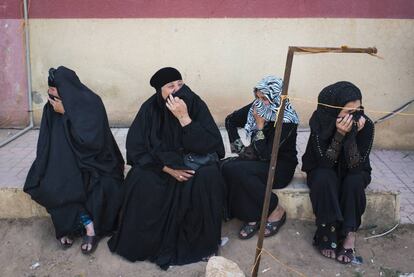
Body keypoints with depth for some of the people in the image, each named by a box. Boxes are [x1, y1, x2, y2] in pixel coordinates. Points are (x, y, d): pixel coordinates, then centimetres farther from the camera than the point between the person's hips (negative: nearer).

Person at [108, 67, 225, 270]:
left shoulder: (196, 105, -14)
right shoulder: (150, 109, -13)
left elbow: (211, 145, -22)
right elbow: (136, 149, -11)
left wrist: (184, 117, -32)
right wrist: (168, 168, -22)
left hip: (194, 163, 0)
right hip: (159, 164, 1)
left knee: (207, 178, -32)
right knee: (141, 182, -29)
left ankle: (202, 241, -9)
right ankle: (144, 243, -5)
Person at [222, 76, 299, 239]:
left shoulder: (287, 120, -21)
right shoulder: (255, 108, -5)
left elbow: (265, 154, -25)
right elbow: (230, 121, 12)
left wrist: (260, 124, -22)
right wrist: (239, 146, 5)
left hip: (281, 167, -6)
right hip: (258, 161, 6)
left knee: (234, 169, -29)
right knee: (227, 167, -25)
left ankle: (276, 211, -13)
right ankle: (251, 218, -13)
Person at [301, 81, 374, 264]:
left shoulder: (365, 125, -22)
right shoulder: (319, 120, -25)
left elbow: (356, 166, -25)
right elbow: (325, 162, -26)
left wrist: (351, 135, -36)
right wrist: (339, 134, -37)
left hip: (353, 172, 1)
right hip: (322, 171, -1)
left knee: (354, 182, -31)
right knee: (324, 179, -33)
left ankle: (349, 233, -16)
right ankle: (329, 234, -20)